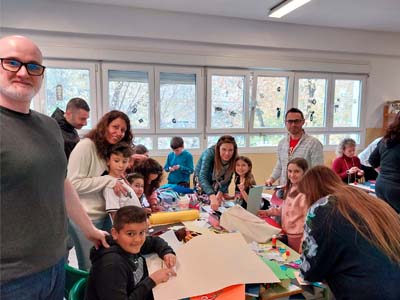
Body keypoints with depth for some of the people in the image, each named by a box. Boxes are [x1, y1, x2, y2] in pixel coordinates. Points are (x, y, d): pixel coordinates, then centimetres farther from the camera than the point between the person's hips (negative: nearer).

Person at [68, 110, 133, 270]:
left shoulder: (110, 150, 11)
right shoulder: (86, 146, -15)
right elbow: (74, 184, -20)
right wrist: (109, 181, -21)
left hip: (104, 216, 8)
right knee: (90, 268, 8)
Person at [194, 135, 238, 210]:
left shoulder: (233, 159, -26)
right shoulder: (210, 153, -38)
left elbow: (227, 178, -17)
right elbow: (203, 177, -48)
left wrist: (220, 193, -33)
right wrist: (212, 197, -61)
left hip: (218, 180, 3)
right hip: (202, 179, -2)